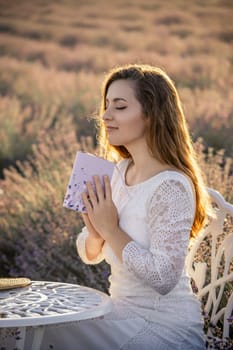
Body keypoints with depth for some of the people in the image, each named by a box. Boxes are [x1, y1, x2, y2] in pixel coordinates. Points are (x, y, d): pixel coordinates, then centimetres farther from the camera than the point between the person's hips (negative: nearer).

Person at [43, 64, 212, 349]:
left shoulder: (172, 186, -21)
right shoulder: (120, 171, 3)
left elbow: (164, 278, -26)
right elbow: (90, 255, 9)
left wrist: (111, 230, -21)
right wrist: (96, 234, -12)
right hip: (123, 313, 7)